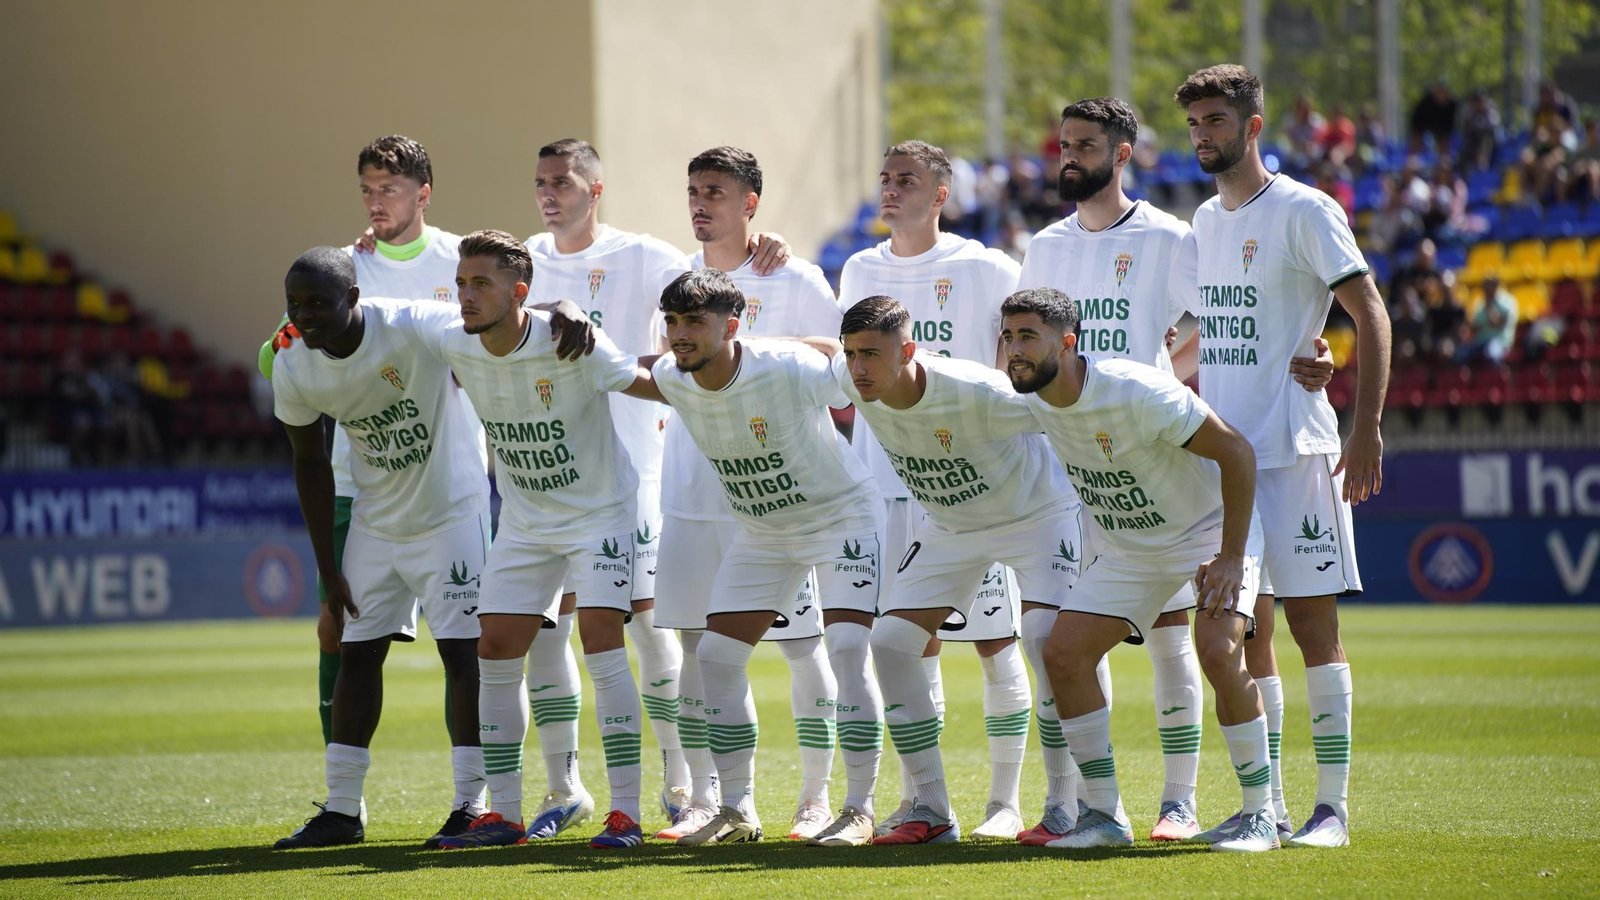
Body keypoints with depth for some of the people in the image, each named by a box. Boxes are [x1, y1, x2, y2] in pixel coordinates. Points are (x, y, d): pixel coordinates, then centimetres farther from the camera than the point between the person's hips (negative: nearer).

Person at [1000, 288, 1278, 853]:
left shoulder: (1136, 392, -31)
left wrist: (1231, 558, -26)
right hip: (1126, 548, 7)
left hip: (1210, 529, -7)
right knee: (1063, 656, -7)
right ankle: (1105, 815, 3)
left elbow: (1235, 451, -25)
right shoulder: (1030, 404, -11)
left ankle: (1260, 815, -13)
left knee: (1218, 652, -27)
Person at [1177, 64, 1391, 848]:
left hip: (1295, 451, -7)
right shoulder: (1205, 222, 14)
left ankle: (1333, 805, -1)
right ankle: (1265, 804, 12)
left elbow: (1370, 315, -11)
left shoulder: (1304, 212, -7)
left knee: (1310, 618, -5)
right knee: (1243, 629, 7)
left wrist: (1366, 428, -18)